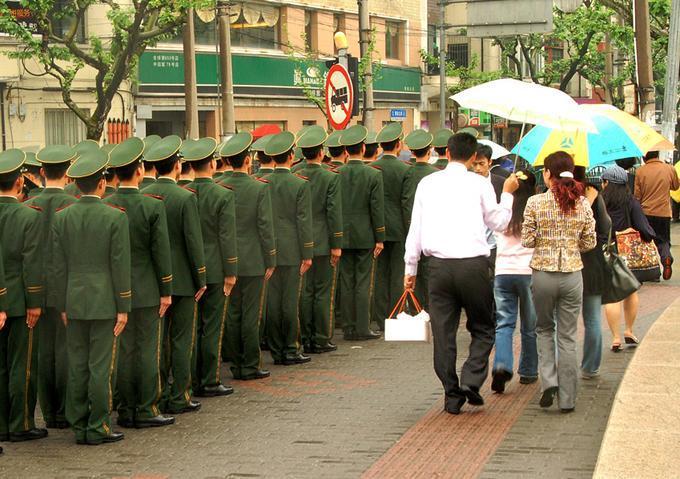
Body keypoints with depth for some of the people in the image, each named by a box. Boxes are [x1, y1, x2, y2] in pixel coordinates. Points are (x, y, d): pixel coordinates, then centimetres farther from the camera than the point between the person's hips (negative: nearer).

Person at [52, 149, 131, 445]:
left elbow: (59, 266, 3)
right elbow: (120, 266, -11)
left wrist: (63, 306, 11)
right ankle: (98, 428, 3)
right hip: (105, 303, -4)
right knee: (101, 366, 0)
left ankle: (79, 427, 14)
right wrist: (123, 308, -5)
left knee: (77, 366, 9)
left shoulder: (62, 218, 0)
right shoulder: (115, 217, -11)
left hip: (75, 301, 4)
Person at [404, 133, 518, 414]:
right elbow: (498, 223, 10)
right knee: (482, 328, 12)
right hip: (472, 264, -2)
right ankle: (471, 381, -6)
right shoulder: (479, 184, 0)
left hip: (438, 265, 2)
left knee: (443, 332, 8)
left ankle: (452, 395, 10)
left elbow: (415, 228, 9)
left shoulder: (427, 183, 8)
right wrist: (507, 194, 23)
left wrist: (410, 268, 16)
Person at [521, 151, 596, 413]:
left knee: (544, 329, 20)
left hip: (543, 273, -1)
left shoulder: (535, 203, -9)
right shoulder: (582, 203, -3)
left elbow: (527, 241, -7)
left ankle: (549, 380, 1)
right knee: (567, 336, 9)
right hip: (572, 274, 1)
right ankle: (567, 399, 10)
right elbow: (590, 243, 2)